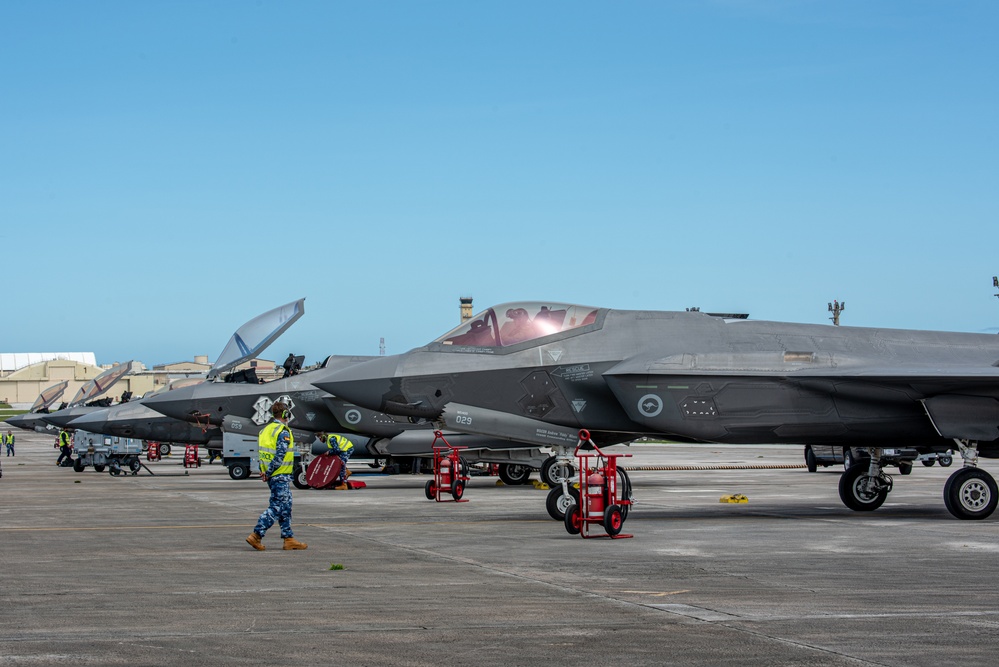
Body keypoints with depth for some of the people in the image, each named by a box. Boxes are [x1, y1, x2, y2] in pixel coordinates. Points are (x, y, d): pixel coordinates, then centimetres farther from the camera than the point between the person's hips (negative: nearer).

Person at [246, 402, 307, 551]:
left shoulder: (265, 430, 13)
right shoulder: (283, 432, -14)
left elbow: (261, 452, 14)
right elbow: (280, 455, -21)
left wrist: (265, 471, 9)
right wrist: (269, 473, -14)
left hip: (272, 476, 9)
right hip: (280, 476, -9)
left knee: (285, 507, 13)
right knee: (276, 507, -6)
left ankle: (289, 539, 14)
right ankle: (256, 535, -10)